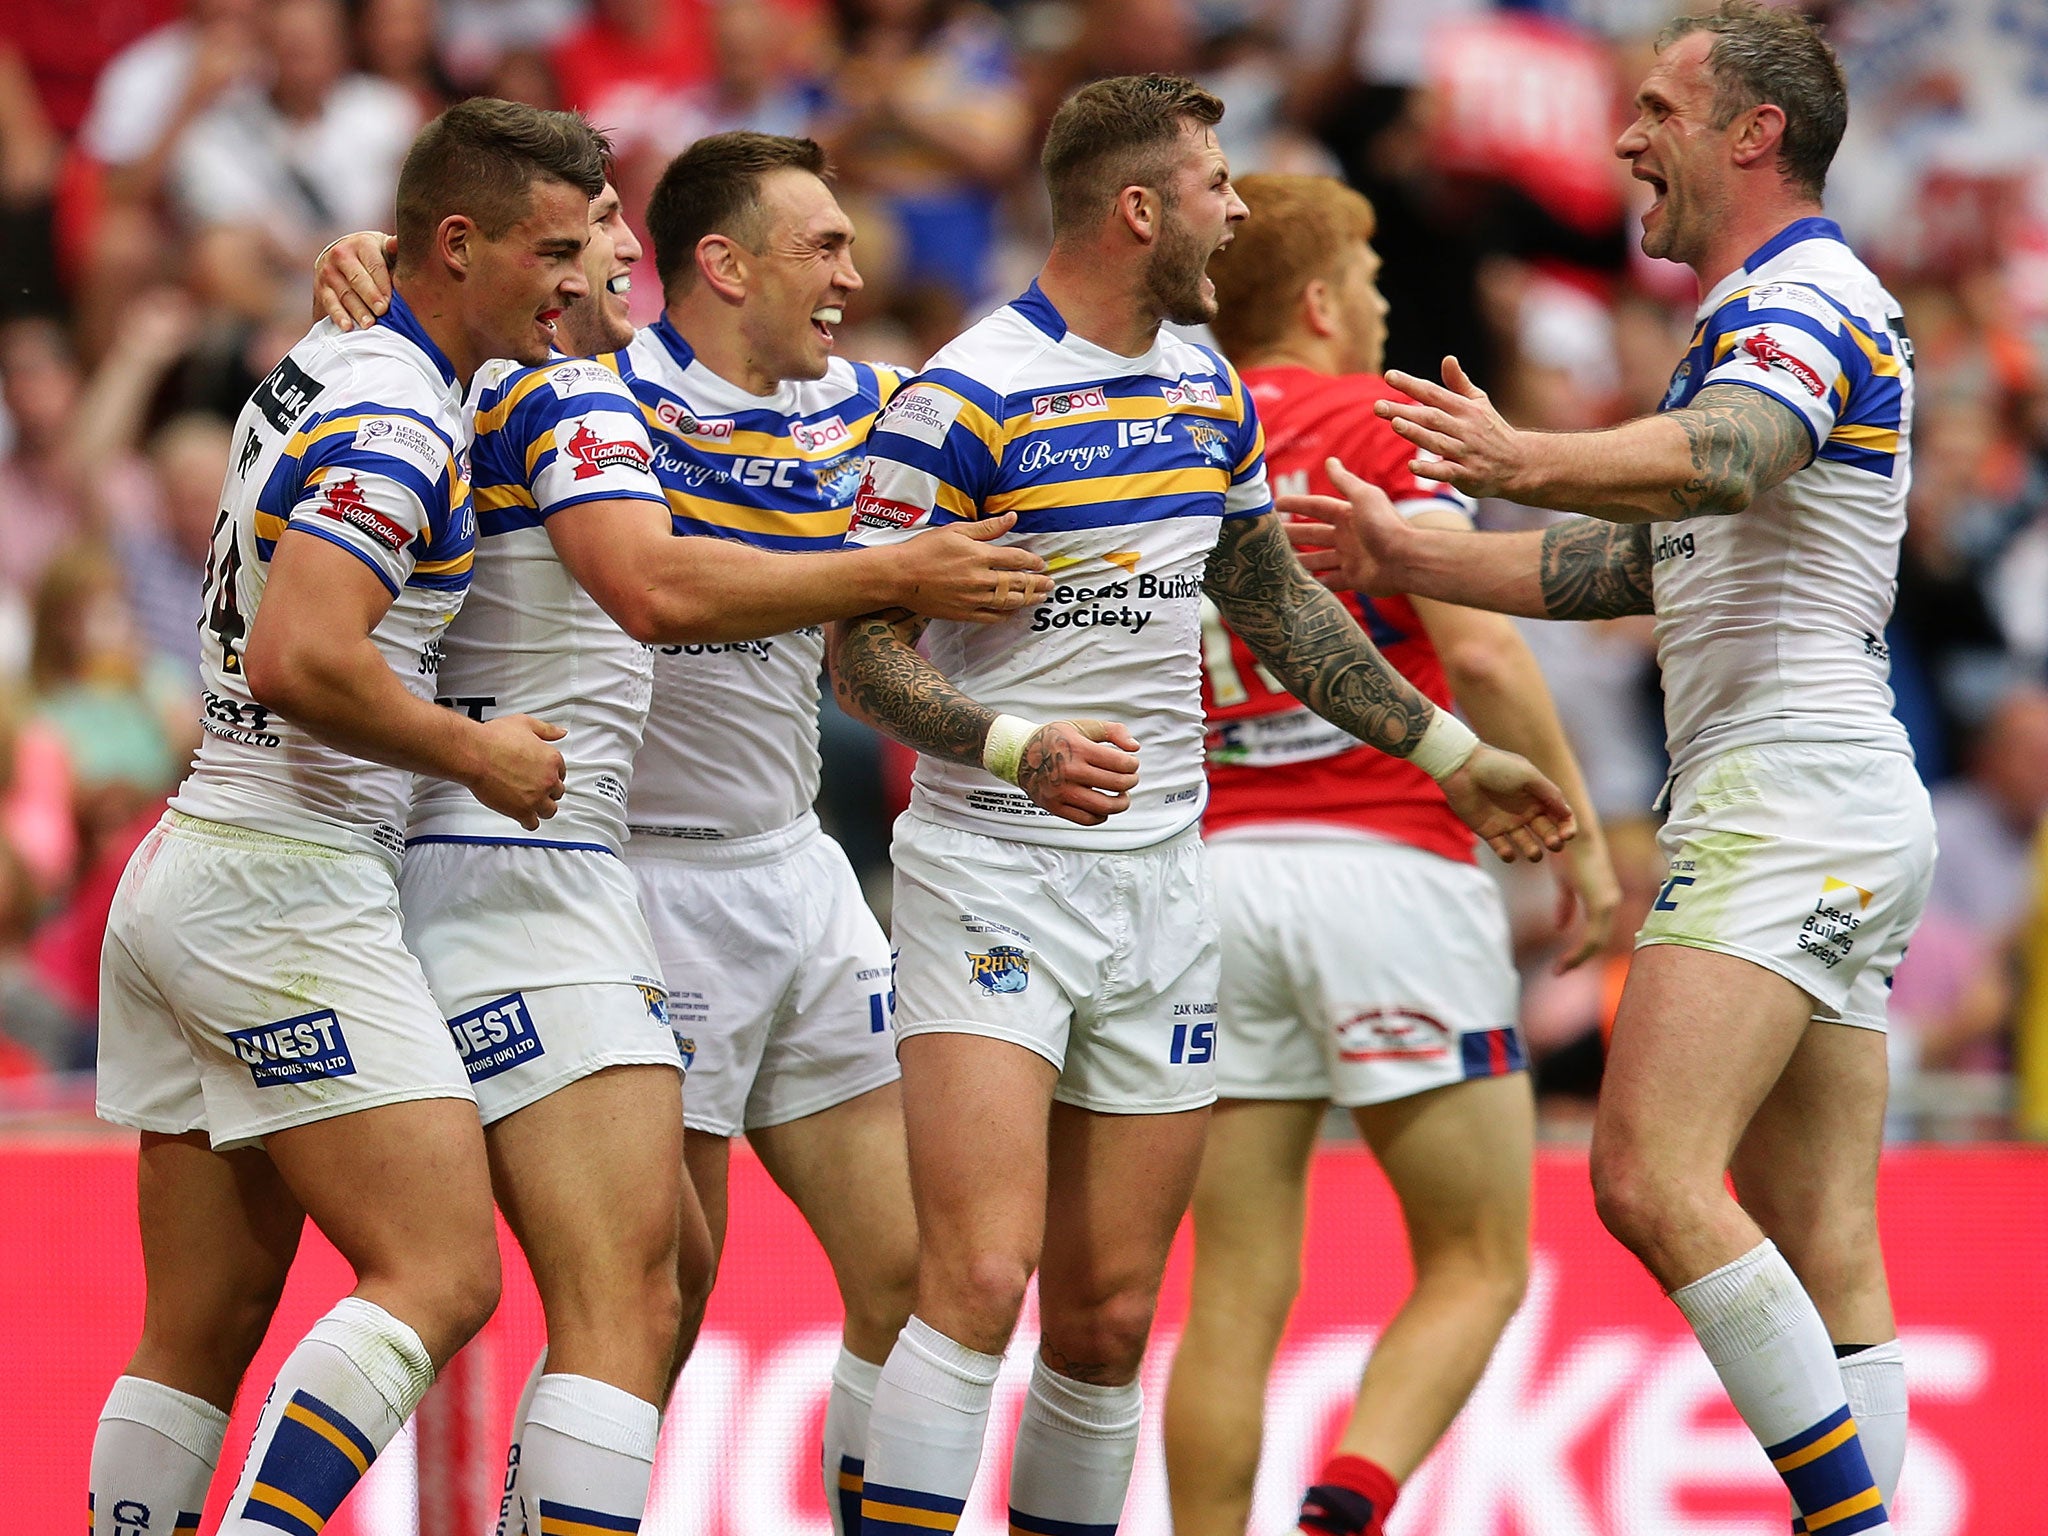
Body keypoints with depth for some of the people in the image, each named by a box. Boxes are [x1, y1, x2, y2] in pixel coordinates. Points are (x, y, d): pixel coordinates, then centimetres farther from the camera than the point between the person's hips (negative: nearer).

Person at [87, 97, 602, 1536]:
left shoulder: (312, 375, 14)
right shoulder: (402, 429, -15)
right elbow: (298, 661, -26)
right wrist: (482, 753, -14)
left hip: (184, 866, 10)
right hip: (293, 891, -10)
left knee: (201, 1330, 8)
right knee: (442, 1273, -13)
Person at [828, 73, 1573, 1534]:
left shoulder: (1208, 389, 11)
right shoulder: (963, 402, -12)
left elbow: (1277, 603, 24)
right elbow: (864, 652, -13)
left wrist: (1453, 751, 25)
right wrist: (1019, 747, -29)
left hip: (1162, 888, 7)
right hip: (992, 878, -7)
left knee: (1109, 1317, 4)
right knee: (980, 1277, -19)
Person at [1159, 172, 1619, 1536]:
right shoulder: (1380, 423, -3)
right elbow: (1479, 653, -11)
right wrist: (1579, 835, -3)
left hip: (1217, 865, 5)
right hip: (1388, 858, -5)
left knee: (1235, 1296, 4)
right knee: (1476, 1265, 2)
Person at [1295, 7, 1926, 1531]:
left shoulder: (1809, 303, -9)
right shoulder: (1768, 315, 23)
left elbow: (1720, 459, -32)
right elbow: (1631, 559, 30)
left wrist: (1527, 460, -47)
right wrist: (1411, 558, 25)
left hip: (1787, 795, -11)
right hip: (1843, 818, 11)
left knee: (1655, 1179, -20)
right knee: (1823, 1250, 4)